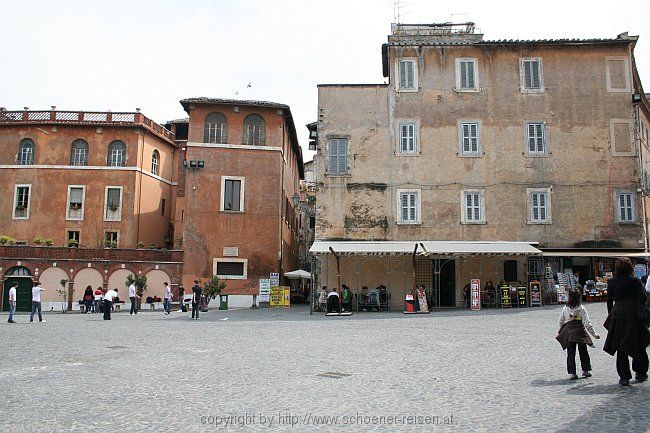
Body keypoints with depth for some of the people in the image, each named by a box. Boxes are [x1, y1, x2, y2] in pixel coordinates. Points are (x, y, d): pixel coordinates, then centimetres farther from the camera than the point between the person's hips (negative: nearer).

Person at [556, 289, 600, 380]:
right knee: (583, 352, 15)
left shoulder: (565, 309, 0)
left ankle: (572, 373, 3)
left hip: (568, 332, 1)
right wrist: (594, 334, -1)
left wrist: (561, 331, 25)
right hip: (580, 332, -1)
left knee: (570, 353, 5)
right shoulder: (582, 309, -6)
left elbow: (561, 321, 8)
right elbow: (587, 323, -8)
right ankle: (585, 370, 26)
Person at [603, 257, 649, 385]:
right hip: (633, 315, -1)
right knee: (639, 345, 15)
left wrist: (611, 315, 14)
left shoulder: (611, 282, 3)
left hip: (617, 314, 2)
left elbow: (609, 301, 5)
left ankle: (624, 377, 6)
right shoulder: (635, 281, -3)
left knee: (621, 348, 7)